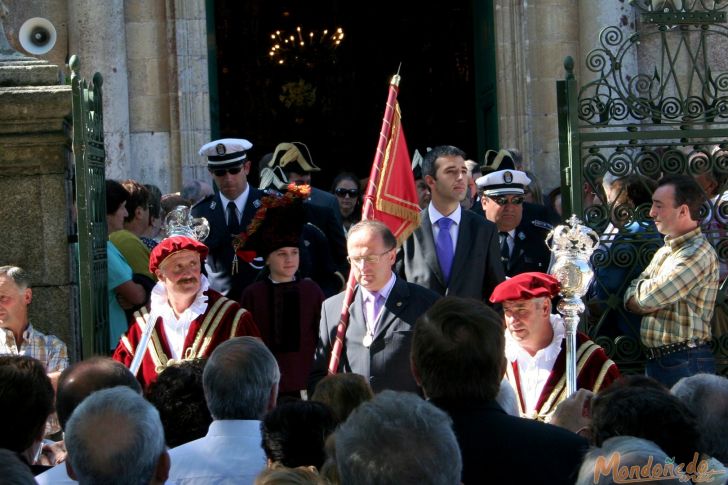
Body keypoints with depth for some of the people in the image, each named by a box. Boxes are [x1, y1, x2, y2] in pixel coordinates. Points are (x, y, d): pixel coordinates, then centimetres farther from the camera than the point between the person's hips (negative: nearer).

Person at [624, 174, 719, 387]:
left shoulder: (698, 254, -15)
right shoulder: (665, 251, 16)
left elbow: (648, 298, -21)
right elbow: (631, 299, 13)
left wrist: (641, 289, 3)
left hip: (685, 364, -9)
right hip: (655, 360, 9)